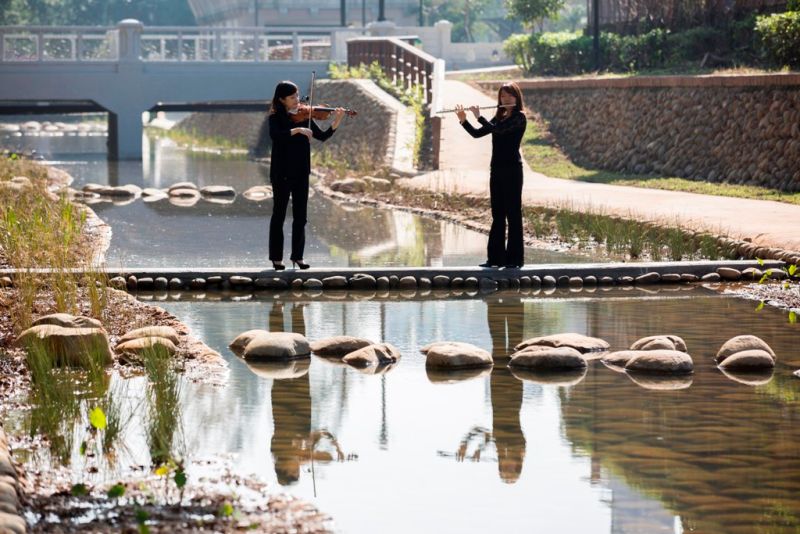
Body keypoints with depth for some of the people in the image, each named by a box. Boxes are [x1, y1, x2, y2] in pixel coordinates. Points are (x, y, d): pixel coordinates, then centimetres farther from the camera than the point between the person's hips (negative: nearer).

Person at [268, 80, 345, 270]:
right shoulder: (276, 118, -5)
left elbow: (322, 136, 1)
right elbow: (275, 135, -25)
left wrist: (335, 123, -14)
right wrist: (297, 130, -34)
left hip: (301, 173, 4)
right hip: (281, 173, -4)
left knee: (300, 216, 5)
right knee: (279, 214, 3)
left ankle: (297, 256, 12)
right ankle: (276, 257, 8)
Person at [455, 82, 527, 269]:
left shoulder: (519, 117, -8)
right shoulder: (499, 117, 14)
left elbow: (497, 130, -21)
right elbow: (477, 133, 14)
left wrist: (478, 116, -11)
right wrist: (463, 120, 0)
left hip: (512, 169, -8)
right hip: (496, 169, 8)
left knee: (513, 213, -5)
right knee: (497, 214, 8)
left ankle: (515, 258, -4)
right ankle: (496, 257, 11)